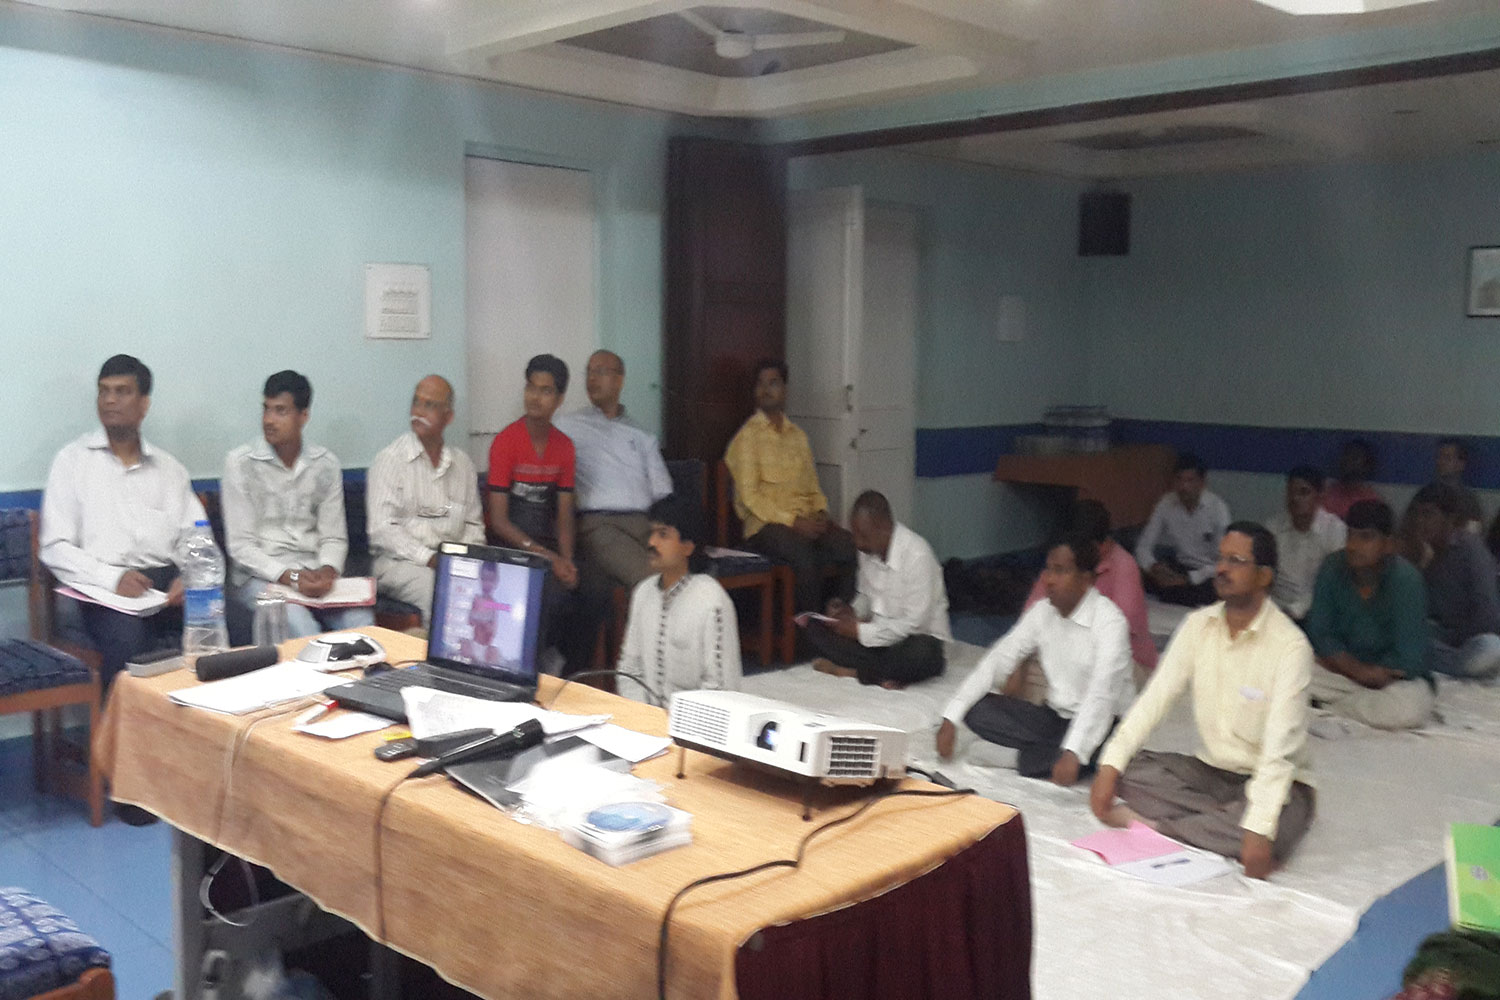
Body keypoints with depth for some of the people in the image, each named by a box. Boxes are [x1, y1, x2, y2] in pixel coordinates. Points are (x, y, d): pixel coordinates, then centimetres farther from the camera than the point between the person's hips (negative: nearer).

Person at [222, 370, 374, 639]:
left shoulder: (326, 464, 9)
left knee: (361, 621, -26)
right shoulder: (241, 463, -1)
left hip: (315, 574, 3)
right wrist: (290, 577, -19)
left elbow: (334, 538, 10)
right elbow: (240, 546, -5)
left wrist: (327, 571, -13)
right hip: (259, 576, -3)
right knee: (302, 629, -32)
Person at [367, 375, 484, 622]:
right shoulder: (390, 459, 0)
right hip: (399, 562, -4)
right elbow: (382, 529, -8)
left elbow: (473, 524, 20)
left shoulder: (462, 463, 15)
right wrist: (429, 559, -17)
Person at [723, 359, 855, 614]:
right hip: (765, 524, -5)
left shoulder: (797, 435, 20)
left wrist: (821, 513, -1)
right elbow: (749, 496, -7)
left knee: (850, 545, -23)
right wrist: (792, 521, -15)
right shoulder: (748, 435, 1)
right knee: (805, 554, -35)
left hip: (805, 519, 5)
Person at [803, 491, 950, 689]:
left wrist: (860, 631, -20)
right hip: (877, 632, 7)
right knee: (816, 628, -11)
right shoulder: (869, 549, -2)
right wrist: (851, 611, -8)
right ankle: (883, 674, -23)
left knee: (921, 654, -41)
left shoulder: (917, 555, -23)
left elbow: (914, 624, -23)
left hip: (918, 637, -6)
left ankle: (851, 670, -20)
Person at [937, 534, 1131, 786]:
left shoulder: (1110, 621, -18)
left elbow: (1101, 694, -30)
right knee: (975, 708, -14)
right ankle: (1055, 751, -15)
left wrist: (1073, 754, -44)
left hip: (1094, 724, -6)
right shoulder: (1043, 612, 1)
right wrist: (950, 718, -10)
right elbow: (997, 661, -1)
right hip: (1053, 716, 6)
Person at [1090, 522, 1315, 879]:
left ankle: (1151, 822, -22)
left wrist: (1259, 829, -38)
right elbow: (1155, 696, -7)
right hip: (1208, 770, 5)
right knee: (1126, 768, -17)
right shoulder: (1198, 625, -2)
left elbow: (1279, 746, -28)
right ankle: (1225, 819, -19)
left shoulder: (1290, 646, -20)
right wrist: (1110, 765, -19)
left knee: (1269, 836, -37)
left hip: (1269, 780, -5)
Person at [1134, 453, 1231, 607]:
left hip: (1208, 571, -3)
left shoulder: (1217, 508, -15)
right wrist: (1153, 567, -28)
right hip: (1180, 567, 3)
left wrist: (1187, 579, -32)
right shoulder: (1166, 504, -5)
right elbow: (1143, 547, -5)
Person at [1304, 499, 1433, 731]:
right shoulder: (1333, 569, -8)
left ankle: (1331, 704, -12)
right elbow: (1319, 633, -4)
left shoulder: (1406, 581, -19)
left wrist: (1340, 662, -13)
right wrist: (1359, 670, -18)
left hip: (1397, 679, -1)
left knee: (1408, 709, -36)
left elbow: (1406, 660, -20)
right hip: (1343, 672, 1)